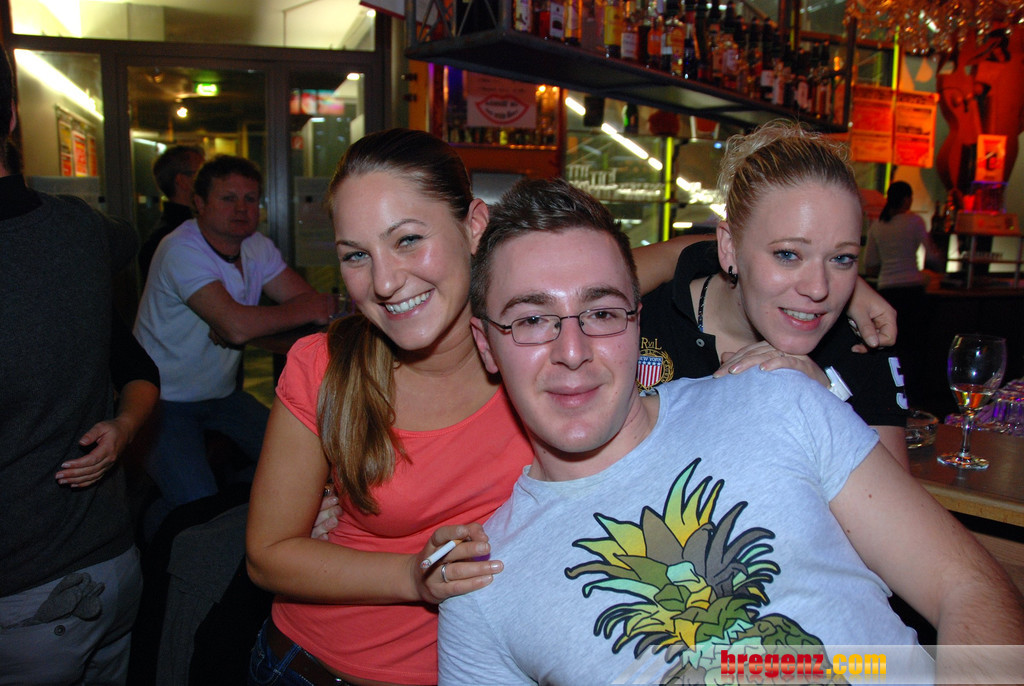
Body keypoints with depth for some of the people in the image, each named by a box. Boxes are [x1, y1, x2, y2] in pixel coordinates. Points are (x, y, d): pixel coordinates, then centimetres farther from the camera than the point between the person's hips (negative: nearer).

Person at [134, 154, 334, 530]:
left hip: (222, 394, 7)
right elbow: (237, 326, -35)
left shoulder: (257, 246, 1)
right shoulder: (181, 249, -22)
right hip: (166, 400, -7)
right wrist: (308, 310, -21)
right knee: (197, 506, -19)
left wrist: (238, 324, -25)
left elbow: (309, 299, -8)